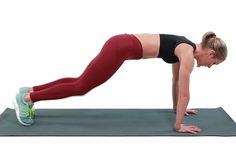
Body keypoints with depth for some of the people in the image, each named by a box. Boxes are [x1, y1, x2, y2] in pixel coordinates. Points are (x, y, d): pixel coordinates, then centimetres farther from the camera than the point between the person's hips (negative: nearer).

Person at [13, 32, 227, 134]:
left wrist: (176, 107, 33)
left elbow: (176, 81, 27)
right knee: (80, 87, -2)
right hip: (121, 47, -9)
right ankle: (28, 97, 4)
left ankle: (31, 91, 18)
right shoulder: (189, 54, -11)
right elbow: (184, 93, -11)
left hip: (123, 44, 9)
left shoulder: (184, 48, 15)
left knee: (81, 82, 14)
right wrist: (179, 125, -3)